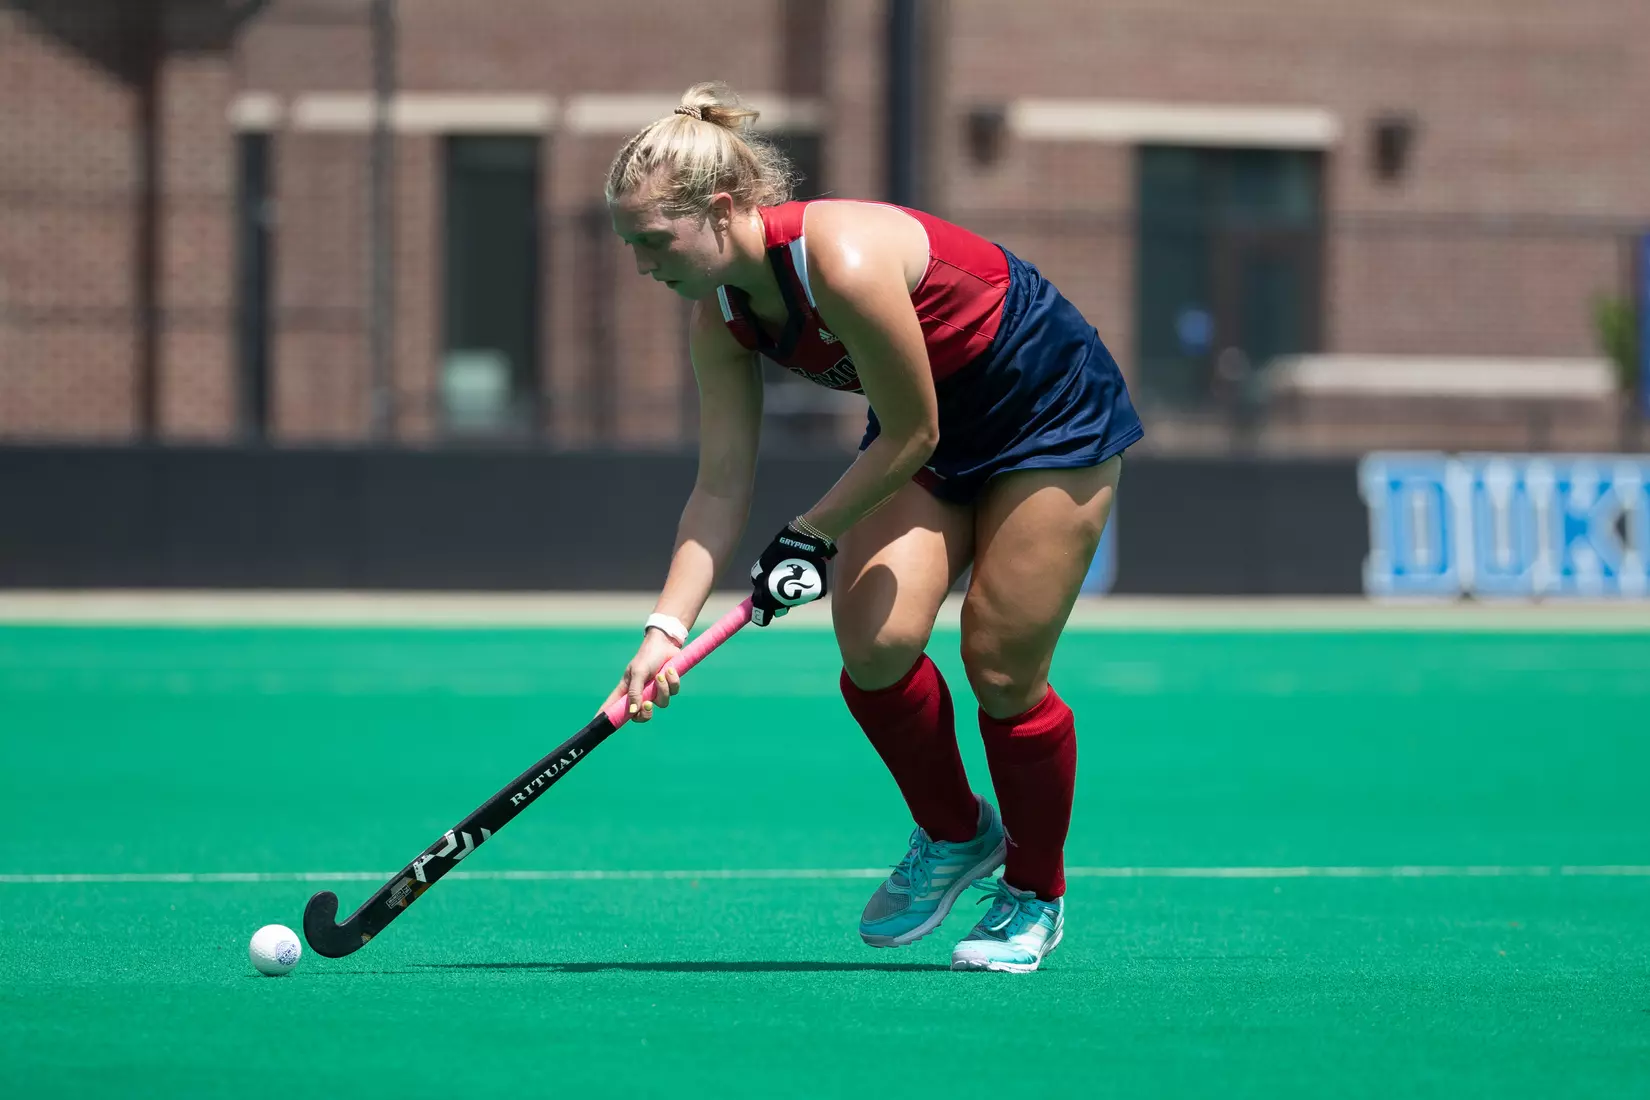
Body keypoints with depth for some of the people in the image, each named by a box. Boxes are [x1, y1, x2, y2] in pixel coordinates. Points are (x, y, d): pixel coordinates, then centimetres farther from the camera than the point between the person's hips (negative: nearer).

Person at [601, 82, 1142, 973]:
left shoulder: (843, 262, -36)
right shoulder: (719, 315, -12)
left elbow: (910, 436, -26)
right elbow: (722, 486, -10)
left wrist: (810, 535, -18)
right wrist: (666, 628, -20)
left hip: (1053, 415, -7)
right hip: (931, 426, 7)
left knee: (1002, 667, -5)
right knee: (874, 644, -10)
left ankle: (1035, 895, 17)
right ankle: (953, 837, 16)